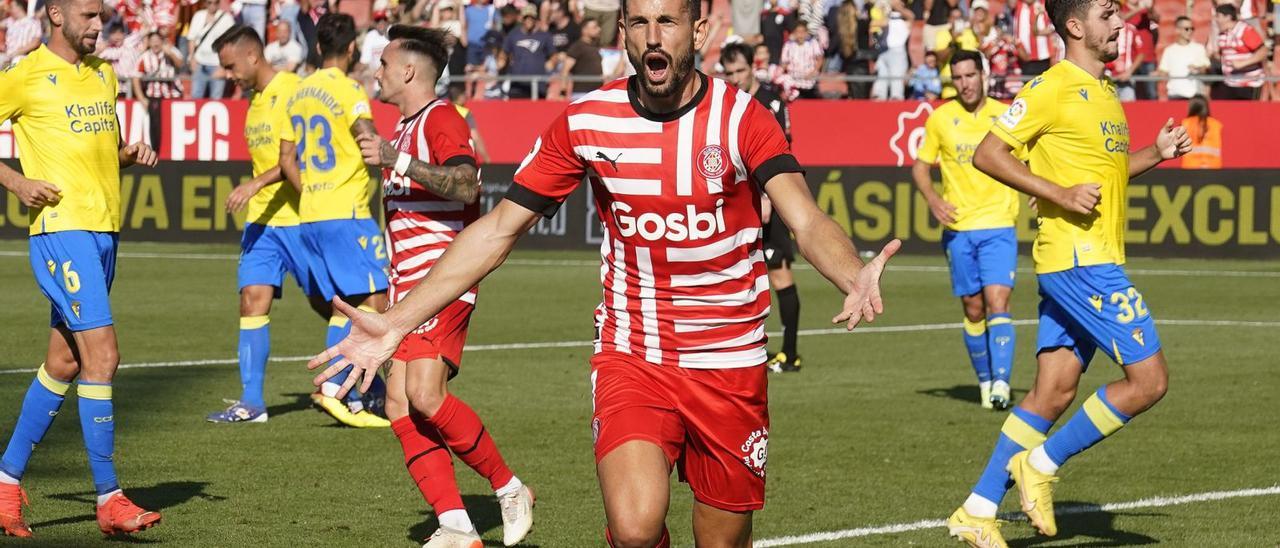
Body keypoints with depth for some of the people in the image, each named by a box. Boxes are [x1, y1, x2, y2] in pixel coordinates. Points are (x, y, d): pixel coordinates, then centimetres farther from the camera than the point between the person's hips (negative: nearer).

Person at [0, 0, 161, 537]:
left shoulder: (103, 75, 16)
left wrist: (131, 154, 6)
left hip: (103, 231, 8)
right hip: (60, 229, -8)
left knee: (63, 362, 10)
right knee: (102, 353, -14)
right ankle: (109, 499, -11)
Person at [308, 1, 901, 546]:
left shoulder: (741, 118, -10)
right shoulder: (585, 121, -4)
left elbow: (807, 220, -23)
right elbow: (498, 229, 1)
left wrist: (854, 277, -47)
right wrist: (396, 322, -6)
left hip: (730, 365, 0)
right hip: (630, 359, 0)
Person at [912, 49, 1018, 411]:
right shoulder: (940, 119, 3)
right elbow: (920, 166, 12)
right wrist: (932, 199, -6)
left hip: (999, 225, -1)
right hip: (959, 228, 1)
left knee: (997, 302, -15)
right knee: (973, 310, 6)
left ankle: (1001, 384, -21)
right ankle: (985, 382, 20)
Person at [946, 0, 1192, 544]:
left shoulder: (1101, 90, 17)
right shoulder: (1053, 87, -11)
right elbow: (987, 154, -14)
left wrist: (1155, 153, 11)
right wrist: (1059, 194, -21)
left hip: (1095, 261, 9)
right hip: (1078, 259, -9)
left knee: (1052, 392, 7)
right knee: (1149, 377, -9)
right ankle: (1041, 464, 0)